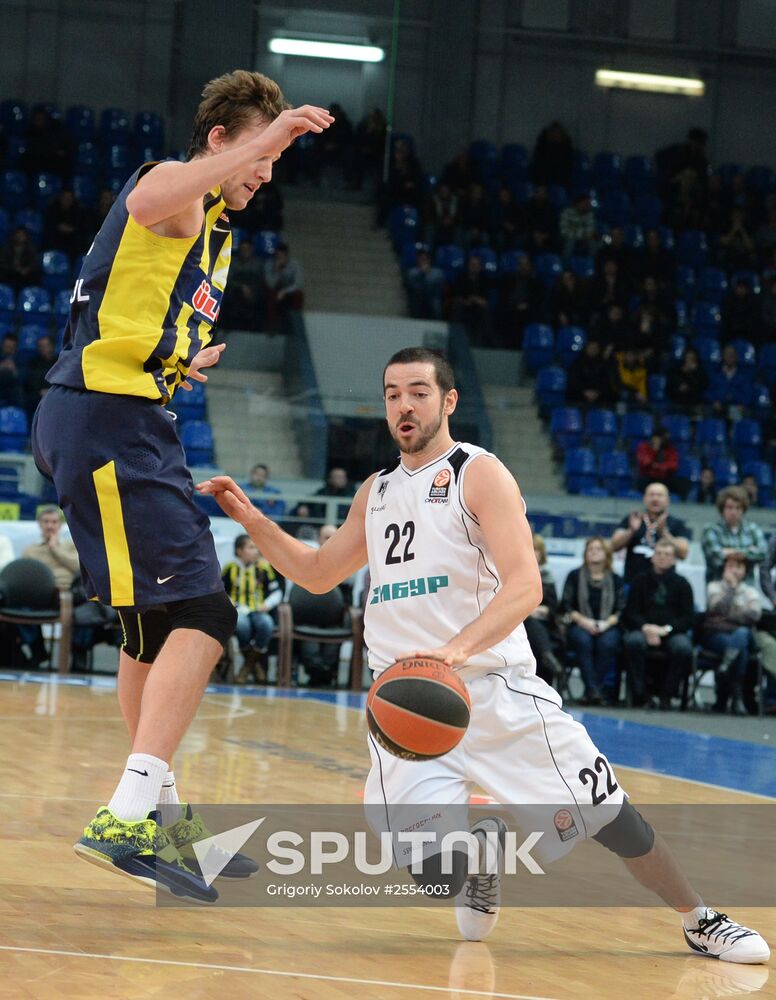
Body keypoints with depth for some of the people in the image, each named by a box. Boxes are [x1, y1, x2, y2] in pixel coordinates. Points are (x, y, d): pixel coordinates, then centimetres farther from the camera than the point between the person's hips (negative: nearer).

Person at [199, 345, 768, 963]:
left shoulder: (479, 474, -4)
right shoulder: (377, 492, 17)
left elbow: (525, 586, -18)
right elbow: (317, 574, 29)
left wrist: (456, 648, -35)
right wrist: (251, 519, 14)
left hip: (497, 687, -4)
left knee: (607, 814, -2)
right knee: (436, 872, -15)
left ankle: (701, 922, 22)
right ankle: (482, 848, 22)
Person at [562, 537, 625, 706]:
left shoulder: (615, 580, 16)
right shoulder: (575, 576, 14)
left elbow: (621, 610, 7)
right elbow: (565, 606, 5)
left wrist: (607, 623, -12)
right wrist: (583, 621, -10)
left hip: (607, 627, 0)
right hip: (579, 626, 0)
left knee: (607, 642, -34)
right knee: (583, 640, -35)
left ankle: (590, 692, -32)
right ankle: (594, 690, -40)